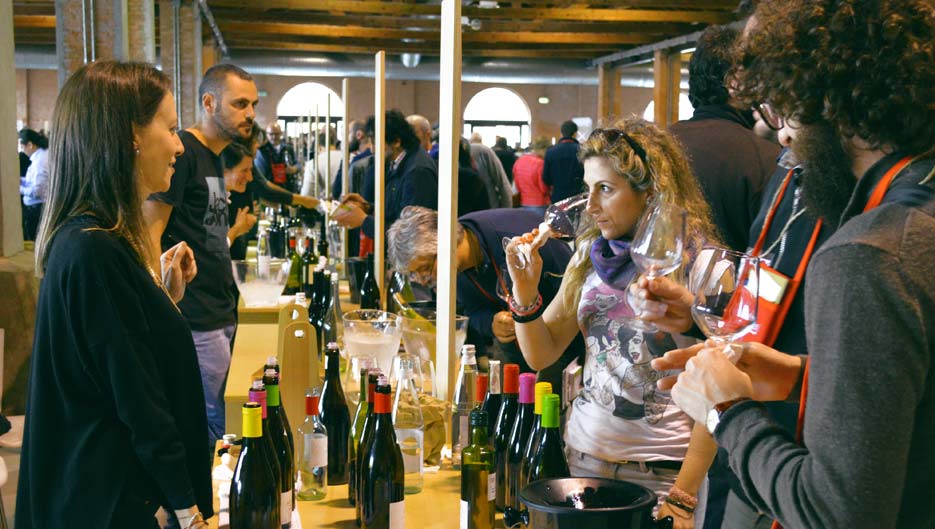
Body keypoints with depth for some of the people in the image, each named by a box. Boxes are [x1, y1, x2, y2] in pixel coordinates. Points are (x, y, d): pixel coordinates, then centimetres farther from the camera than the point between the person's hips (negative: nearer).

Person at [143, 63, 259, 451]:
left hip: (219, 314, 9)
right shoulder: (182, 152, -12)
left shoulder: (214, 156, 16)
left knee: (210, 423, 13)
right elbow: (149, 236, -17)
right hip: (197, 320, -9)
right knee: (210, 430, -4)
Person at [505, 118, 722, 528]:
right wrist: (524, 290, -11)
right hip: (582, 457, 5)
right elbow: (541, 355, 5)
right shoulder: (591, 253, 3)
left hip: (659, 473, -4)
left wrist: (683, 496, -14)